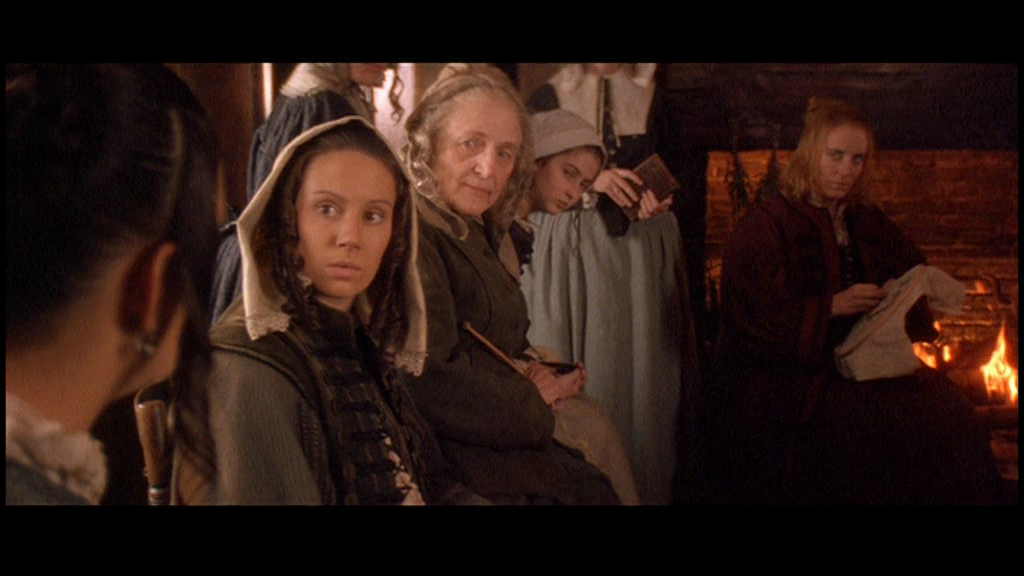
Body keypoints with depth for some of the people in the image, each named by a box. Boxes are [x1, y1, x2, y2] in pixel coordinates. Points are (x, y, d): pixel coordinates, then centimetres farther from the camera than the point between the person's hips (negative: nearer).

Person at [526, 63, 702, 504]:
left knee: (642, 366, 1)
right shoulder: (549, 96, 5)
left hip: (642, 250, 2)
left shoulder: (650, 98, 12)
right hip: (570, 248, -2)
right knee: (582, 369, -4)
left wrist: (661, 200, -8)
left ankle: (647, 487, 9)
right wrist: (588, 180, -16)